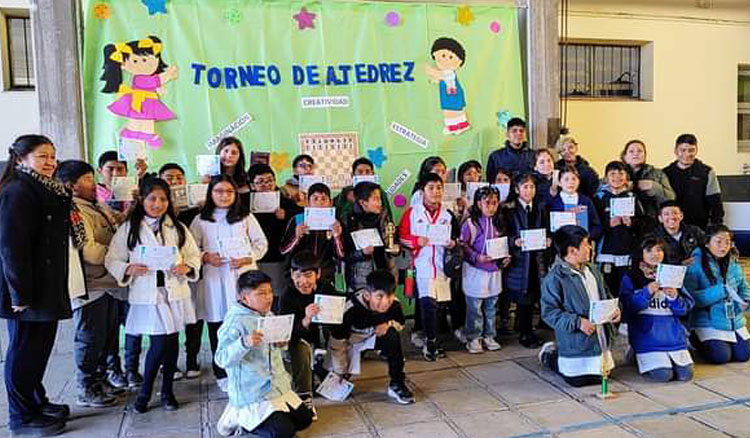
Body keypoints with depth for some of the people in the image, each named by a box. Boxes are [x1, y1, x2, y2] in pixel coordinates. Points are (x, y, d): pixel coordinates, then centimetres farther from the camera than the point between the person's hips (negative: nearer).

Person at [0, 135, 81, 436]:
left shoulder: (49, 191, 15)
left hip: (48, 287, 9)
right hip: (29, 291, -9)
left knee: (40, 347, 17)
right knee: (24, 351, 3)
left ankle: (36, 402, 31)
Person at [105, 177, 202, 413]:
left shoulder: (178, 228, 9)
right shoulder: (128, 229, 2)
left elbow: (194, 255, 11)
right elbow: (112, 260, 1)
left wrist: (187, 267, -10)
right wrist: (128, 269, -18)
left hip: (175, 292, 3)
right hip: (147, 295, -3)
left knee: (172, 342, 9)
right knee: (159, 344, -7)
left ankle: (167, 391, 27)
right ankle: (145, 392, 16)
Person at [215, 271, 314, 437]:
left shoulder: (269, 316, 7)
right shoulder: (235, 322, -20)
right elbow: (221, 359, -27)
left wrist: (280, 344, -2)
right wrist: (244, 343, -43)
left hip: (277, 386, 9)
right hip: (252, 395, -9)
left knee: (304, 419, 11)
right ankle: (239, 419, 6)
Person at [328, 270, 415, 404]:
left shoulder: (395, 304, -27)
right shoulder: (352, 308, -39)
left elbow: (401, 324, -2)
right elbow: (337, 342, -27)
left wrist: (389, 323, -26)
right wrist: (341, 373, -15)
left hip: (375, 335, 2)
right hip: (350, 339, -2)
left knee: (392, 335, -26)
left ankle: (397, 384, -10)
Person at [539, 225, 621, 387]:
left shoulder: (592, 270, 6)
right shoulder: (554, 278, -19)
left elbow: (605, 294, 19)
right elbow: (549, 312, -19)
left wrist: (614, 308, -1)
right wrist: (577, 322, -26)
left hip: (600, 337, 7)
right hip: (576, 342, -7)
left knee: (600, 377, 15)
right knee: (578, 380, 0)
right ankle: (550, 355, 26)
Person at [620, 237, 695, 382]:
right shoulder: (630, 278, 2)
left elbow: (686, 309, 8)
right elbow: (626, 308, -9)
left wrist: (675, 298, -12)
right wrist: (647, 292, -18)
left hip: (673, 335, 4)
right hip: (647, 336, -4)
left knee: (685, 374, -9)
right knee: (663, 375, -18)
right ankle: (642, 359, 12)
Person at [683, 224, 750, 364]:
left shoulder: (734, 264, 5)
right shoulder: (695, 264, -14)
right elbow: (690, 296, -22)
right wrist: (720, 291, -28)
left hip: (735, 321, 6)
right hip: (709, 323, -6)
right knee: (721, 356, -15)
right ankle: (696, 340, 15)